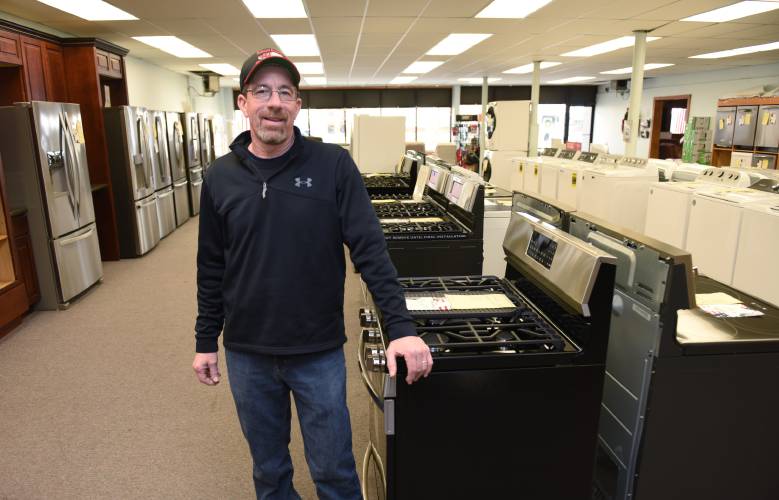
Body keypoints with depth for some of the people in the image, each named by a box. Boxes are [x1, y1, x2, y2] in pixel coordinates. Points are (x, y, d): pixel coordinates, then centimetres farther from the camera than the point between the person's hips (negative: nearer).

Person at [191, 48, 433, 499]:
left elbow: (371, 250, -12)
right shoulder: (221, 178, 0)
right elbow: (212, 268, 6)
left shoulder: (334, 165, -9)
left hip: (319, 352, -2)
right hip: (247, 354, 3)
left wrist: (401, 327, -19)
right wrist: (207, 340, 9)